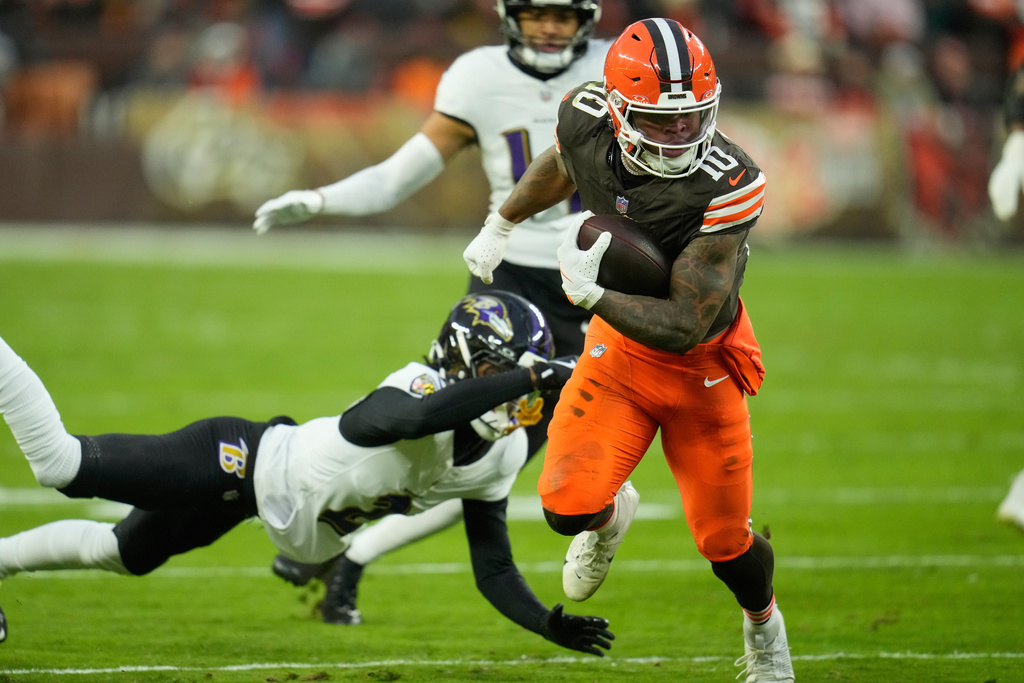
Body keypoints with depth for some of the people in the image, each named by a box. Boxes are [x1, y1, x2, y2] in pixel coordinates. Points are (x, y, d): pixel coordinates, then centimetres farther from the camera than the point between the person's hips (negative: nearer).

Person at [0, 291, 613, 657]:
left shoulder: (501, 458, -5)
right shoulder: (421, 387, -29)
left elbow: (493, 569, 1)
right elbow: (418, 417, -56)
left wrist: (547, 623, -16)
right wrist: (527, 378, -57)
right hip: (253, 460, -8)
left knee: (123, 554, 23)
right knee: (64, 464, -13)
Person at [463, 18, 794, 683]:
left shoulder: (729, 185, -33)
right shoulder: (587, 122, -20)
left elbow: (685, 325, -30)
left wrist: (589, 292, -36)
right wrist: (502, 224, 23)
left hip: (704, 362, -3)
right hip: (620, 343, 3)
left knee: (724, 540, 7)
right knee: (568, 505, -16)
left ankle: (764, 625, 43)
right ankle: (612, 513, 24)